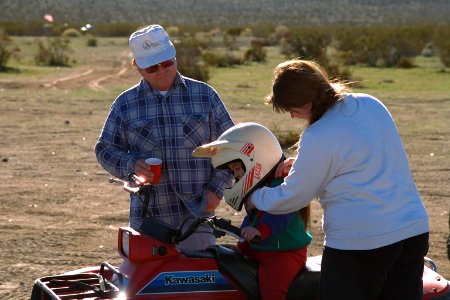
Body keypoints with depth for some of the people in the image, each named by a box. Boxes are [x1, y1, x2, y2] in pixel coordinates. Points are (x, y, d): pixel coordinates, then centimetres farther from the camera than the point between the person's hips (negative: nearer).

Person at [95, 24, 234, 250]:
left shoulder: (204, 95, 6)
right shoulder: (125, 104, 7)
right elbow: (105, 149, 11)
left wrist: (217, 188, 1)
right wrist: (131, 166, -9)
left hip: (197, 214, 0)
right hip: (147, 215, 1)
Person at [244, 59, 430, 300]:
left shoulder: (318, 138, -16)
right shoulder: (371, 104, 6)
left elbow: (291, 198, -5)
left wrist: (254, 198, 14)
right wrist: (303, 165, 21)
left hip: (360, 243, -7)